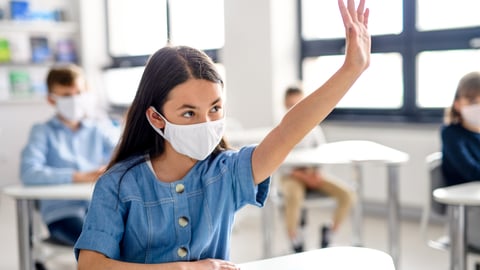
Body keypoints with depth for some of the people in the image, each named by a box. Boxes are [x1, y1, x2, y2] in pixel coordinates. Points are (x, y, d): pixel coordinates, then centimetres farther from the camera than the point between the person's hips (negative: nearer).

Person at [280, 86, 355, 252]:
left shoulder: (313, 128, 9)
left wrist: (314, 171, -13)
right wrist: (301, 174, -20)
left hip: (314, 174, 4)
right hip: (292, 175, -4)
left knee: (348, 195, -19)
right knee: (294, 197, -40)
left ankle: (330, 231, 6)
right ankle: (295, 242, -16)